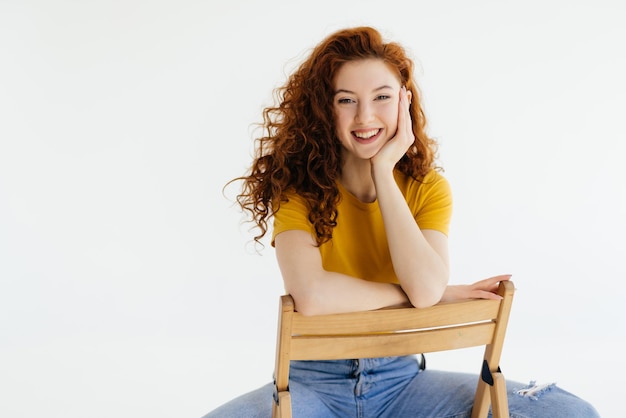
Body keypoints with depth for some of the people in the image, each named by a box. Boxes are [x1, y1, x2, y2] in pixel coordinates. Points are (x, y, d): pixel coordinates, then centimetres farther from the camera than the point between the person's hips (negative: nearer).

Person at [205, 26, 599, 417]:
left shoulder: (428, 188, -1)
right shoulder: (298, 189, -9)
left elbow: (426, 287, -21)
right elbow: (310, 296, -28)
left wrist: (383, 171, -17)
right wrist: (424, 295, -17)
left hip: (401, 376, 2)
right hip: (315, 380, -2)